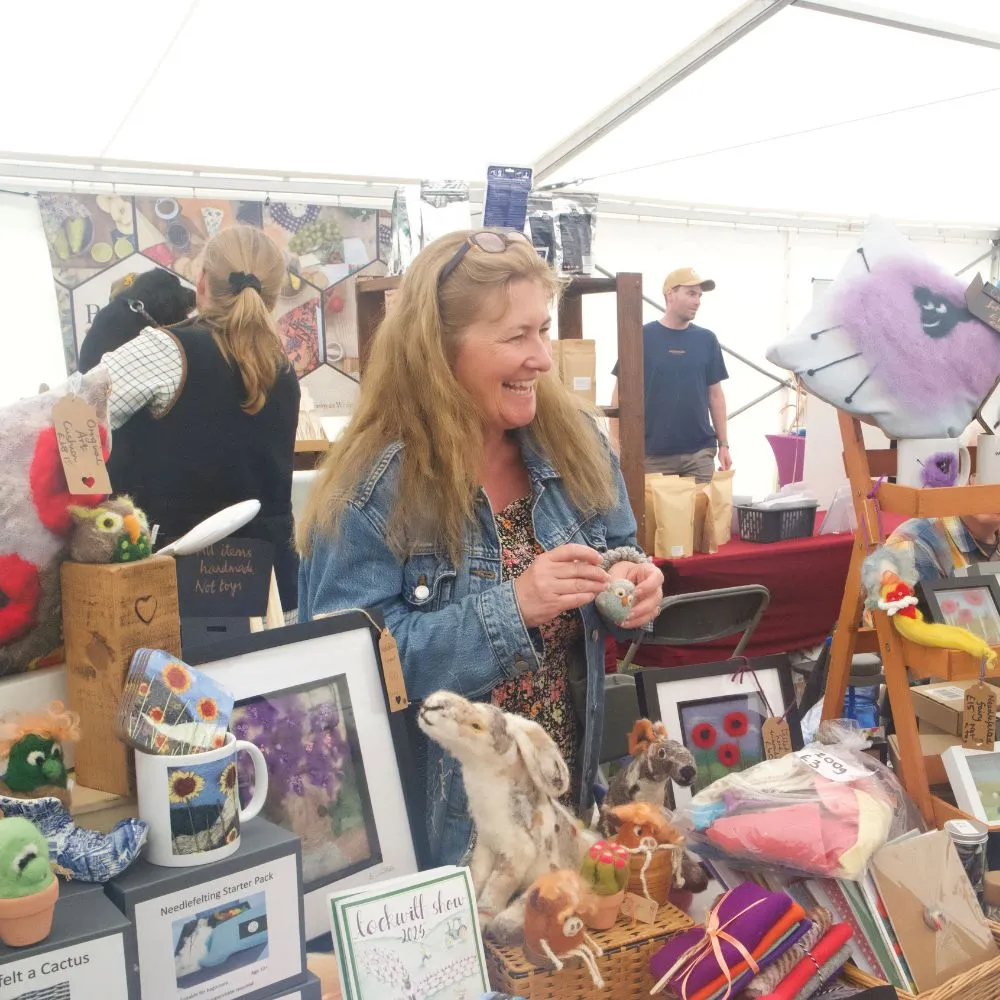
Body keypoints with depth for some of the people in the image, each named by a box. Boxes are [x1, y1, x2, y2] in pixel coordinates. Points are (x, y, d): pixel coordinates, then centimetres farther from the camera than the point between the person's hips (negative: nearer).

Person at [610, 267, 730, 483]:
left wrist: (723, 444, 7)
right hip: (653, 453, -2)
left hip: (699, 453, 3)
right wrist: (615, 441, -7)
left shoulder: (706, 340, 6)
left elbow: (715, 394, 10)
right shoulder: (642, 337, -3)